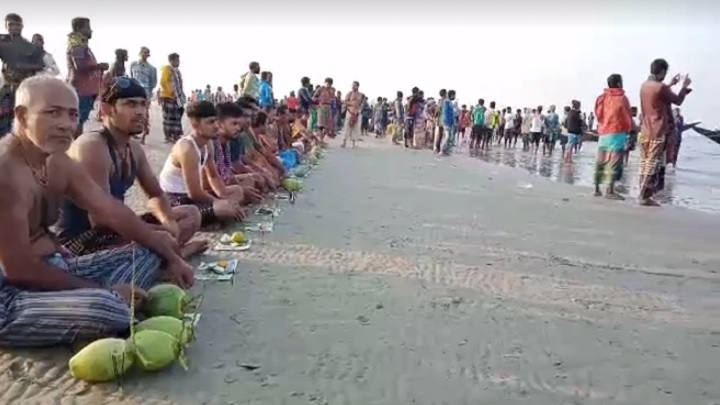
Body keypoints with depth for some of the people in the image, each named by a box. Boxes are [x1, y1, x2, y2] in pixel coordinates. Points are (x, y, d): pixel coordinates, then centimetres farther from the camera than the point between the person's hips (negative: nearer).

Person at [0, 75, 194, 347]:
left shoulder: (59, 163, 6)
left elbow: (114, 212, 7)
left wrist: (170, 257, 4)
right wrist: (104, 290, -18)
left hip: (57, 270, 10)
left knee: (148, 254, 10)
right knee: (104, 306, -36)